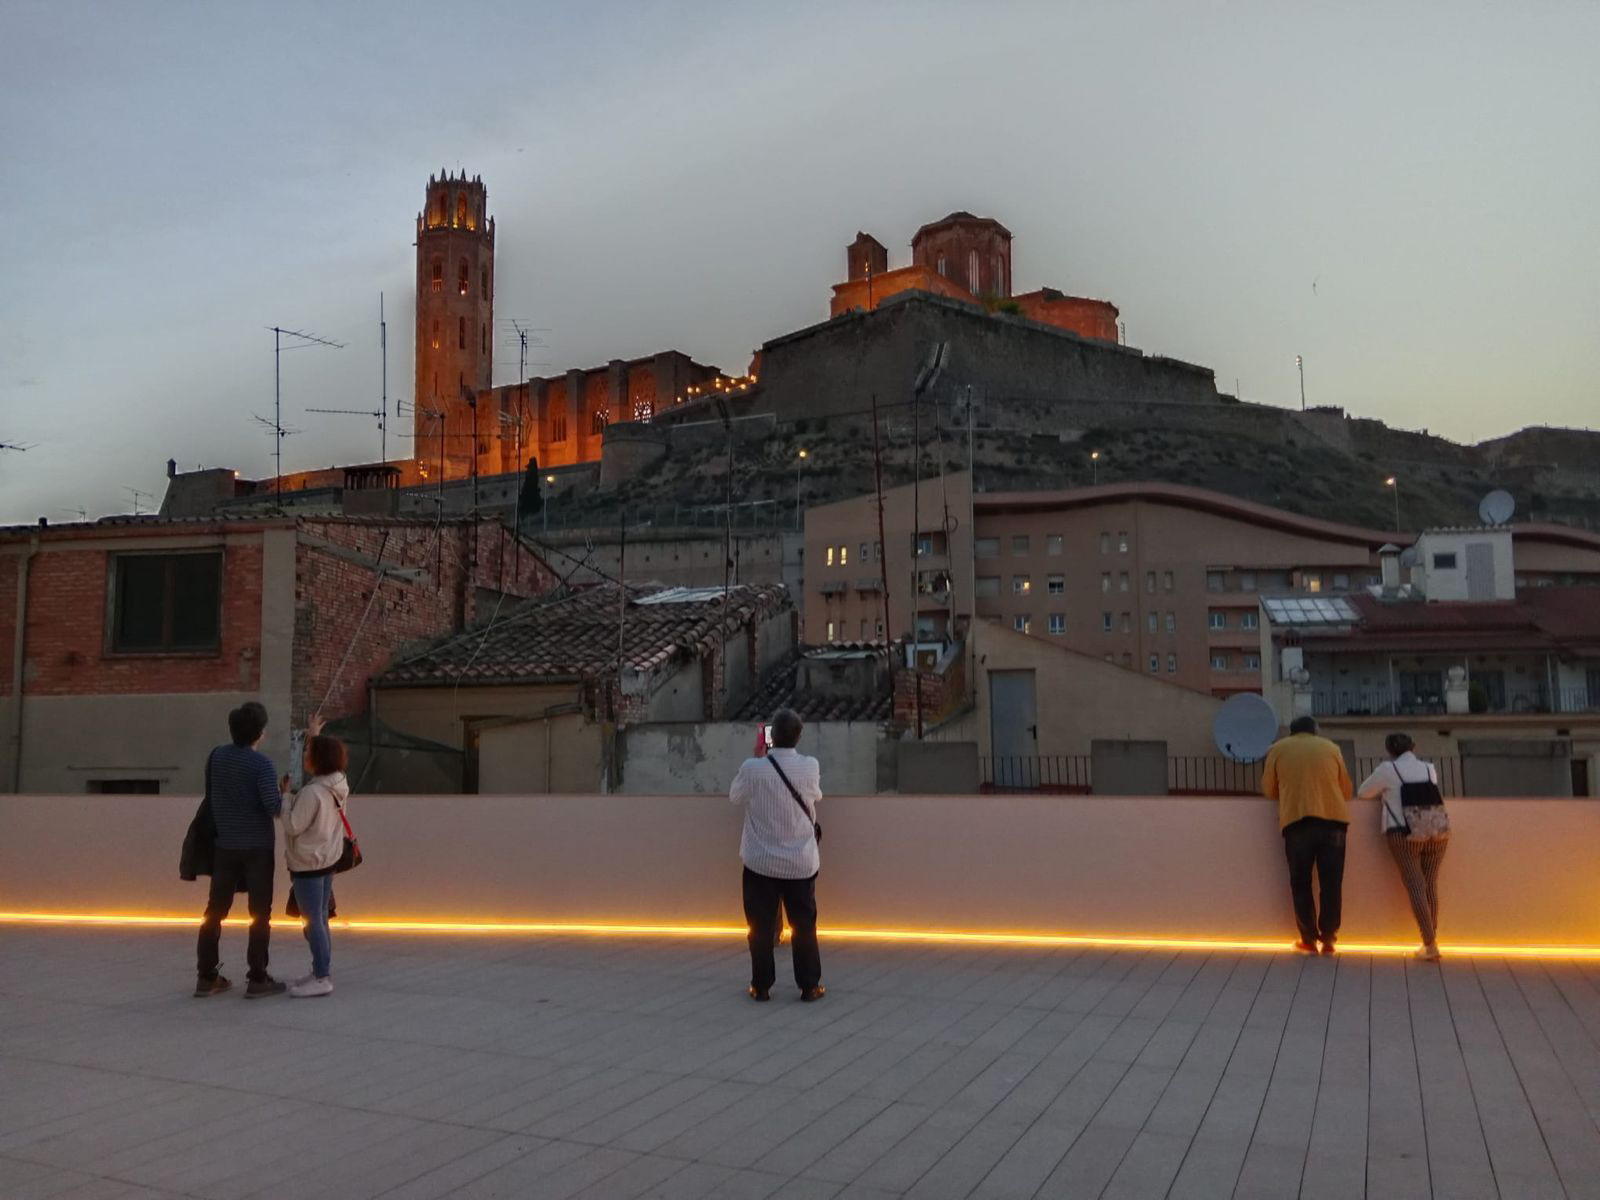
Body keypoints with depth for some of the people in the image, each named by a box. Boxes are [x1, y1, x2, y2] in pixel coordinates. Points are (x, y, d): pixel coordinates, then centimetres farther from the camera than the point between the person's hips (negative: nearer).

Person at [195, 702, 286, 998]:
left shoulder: (217, 755, 2)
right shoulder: (261, 764, -16)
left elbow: (215, 795, 13)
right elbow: (273, 807, -20)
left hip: (225, 845, 5)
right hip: (257, 847, -5)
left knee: (215, 910, 11)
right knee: (260, 912, 1)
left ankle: (206, 976, 15)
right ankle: (257, 979, 2)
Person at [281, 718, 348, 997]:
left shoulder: (311, 792, -24)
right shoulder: (338, 785, 0)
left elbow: (293, 826, -19)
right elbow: (321, 759, 21)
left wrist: (286, 795, -10)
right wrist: (314, 737, 24)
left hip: (308, 864, -9)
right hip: (327, 859, 9)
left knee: (312, 921, -2)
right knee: (320, 919, 17)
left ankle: (321, 978, 2)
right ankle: (322, 971, 26)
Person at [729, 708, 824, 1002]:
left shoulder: (753, 768, -15)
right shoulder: (810, 766, -11)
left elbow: (735, 796, 6)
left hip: (760, 861, -1)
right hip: (801, 862, 1)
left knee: (761, 925, 10)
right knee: (804, 925, 12)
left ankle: (761, 986, 17)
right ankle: (809, 986, 18)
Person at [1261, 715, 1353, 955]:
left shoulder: (1278, 748, 13)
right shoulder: (1331, 747, 16)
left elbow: (1269, 789, 15)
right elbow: (1346, 789, 20)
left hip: (1296, 820, -1)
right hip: (1333, 818, 1)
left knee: (1301, 883, 7)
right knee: (1331, 882, 7)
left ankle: (1309, 939, 8)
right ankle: (1328, 938, 7)